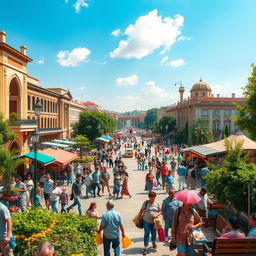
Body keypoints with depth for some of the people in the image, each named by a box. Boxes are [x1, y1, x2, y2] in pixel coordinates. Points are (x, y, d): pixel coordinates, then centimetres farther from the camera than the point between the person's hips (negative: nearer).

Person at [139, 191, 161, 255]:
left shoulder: (157, 203, -2)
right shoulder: (146, 202, -8)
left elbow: (160, 211, 6)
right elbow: (141, 210, 0)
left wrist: (156, 215, -14)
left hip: (154, 221, 2)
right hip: (146, 221, -2)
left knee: (154, 233, 17)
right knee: (146, 234, -2)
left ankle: (153, 242, 47)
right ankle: (146, 248, 4)